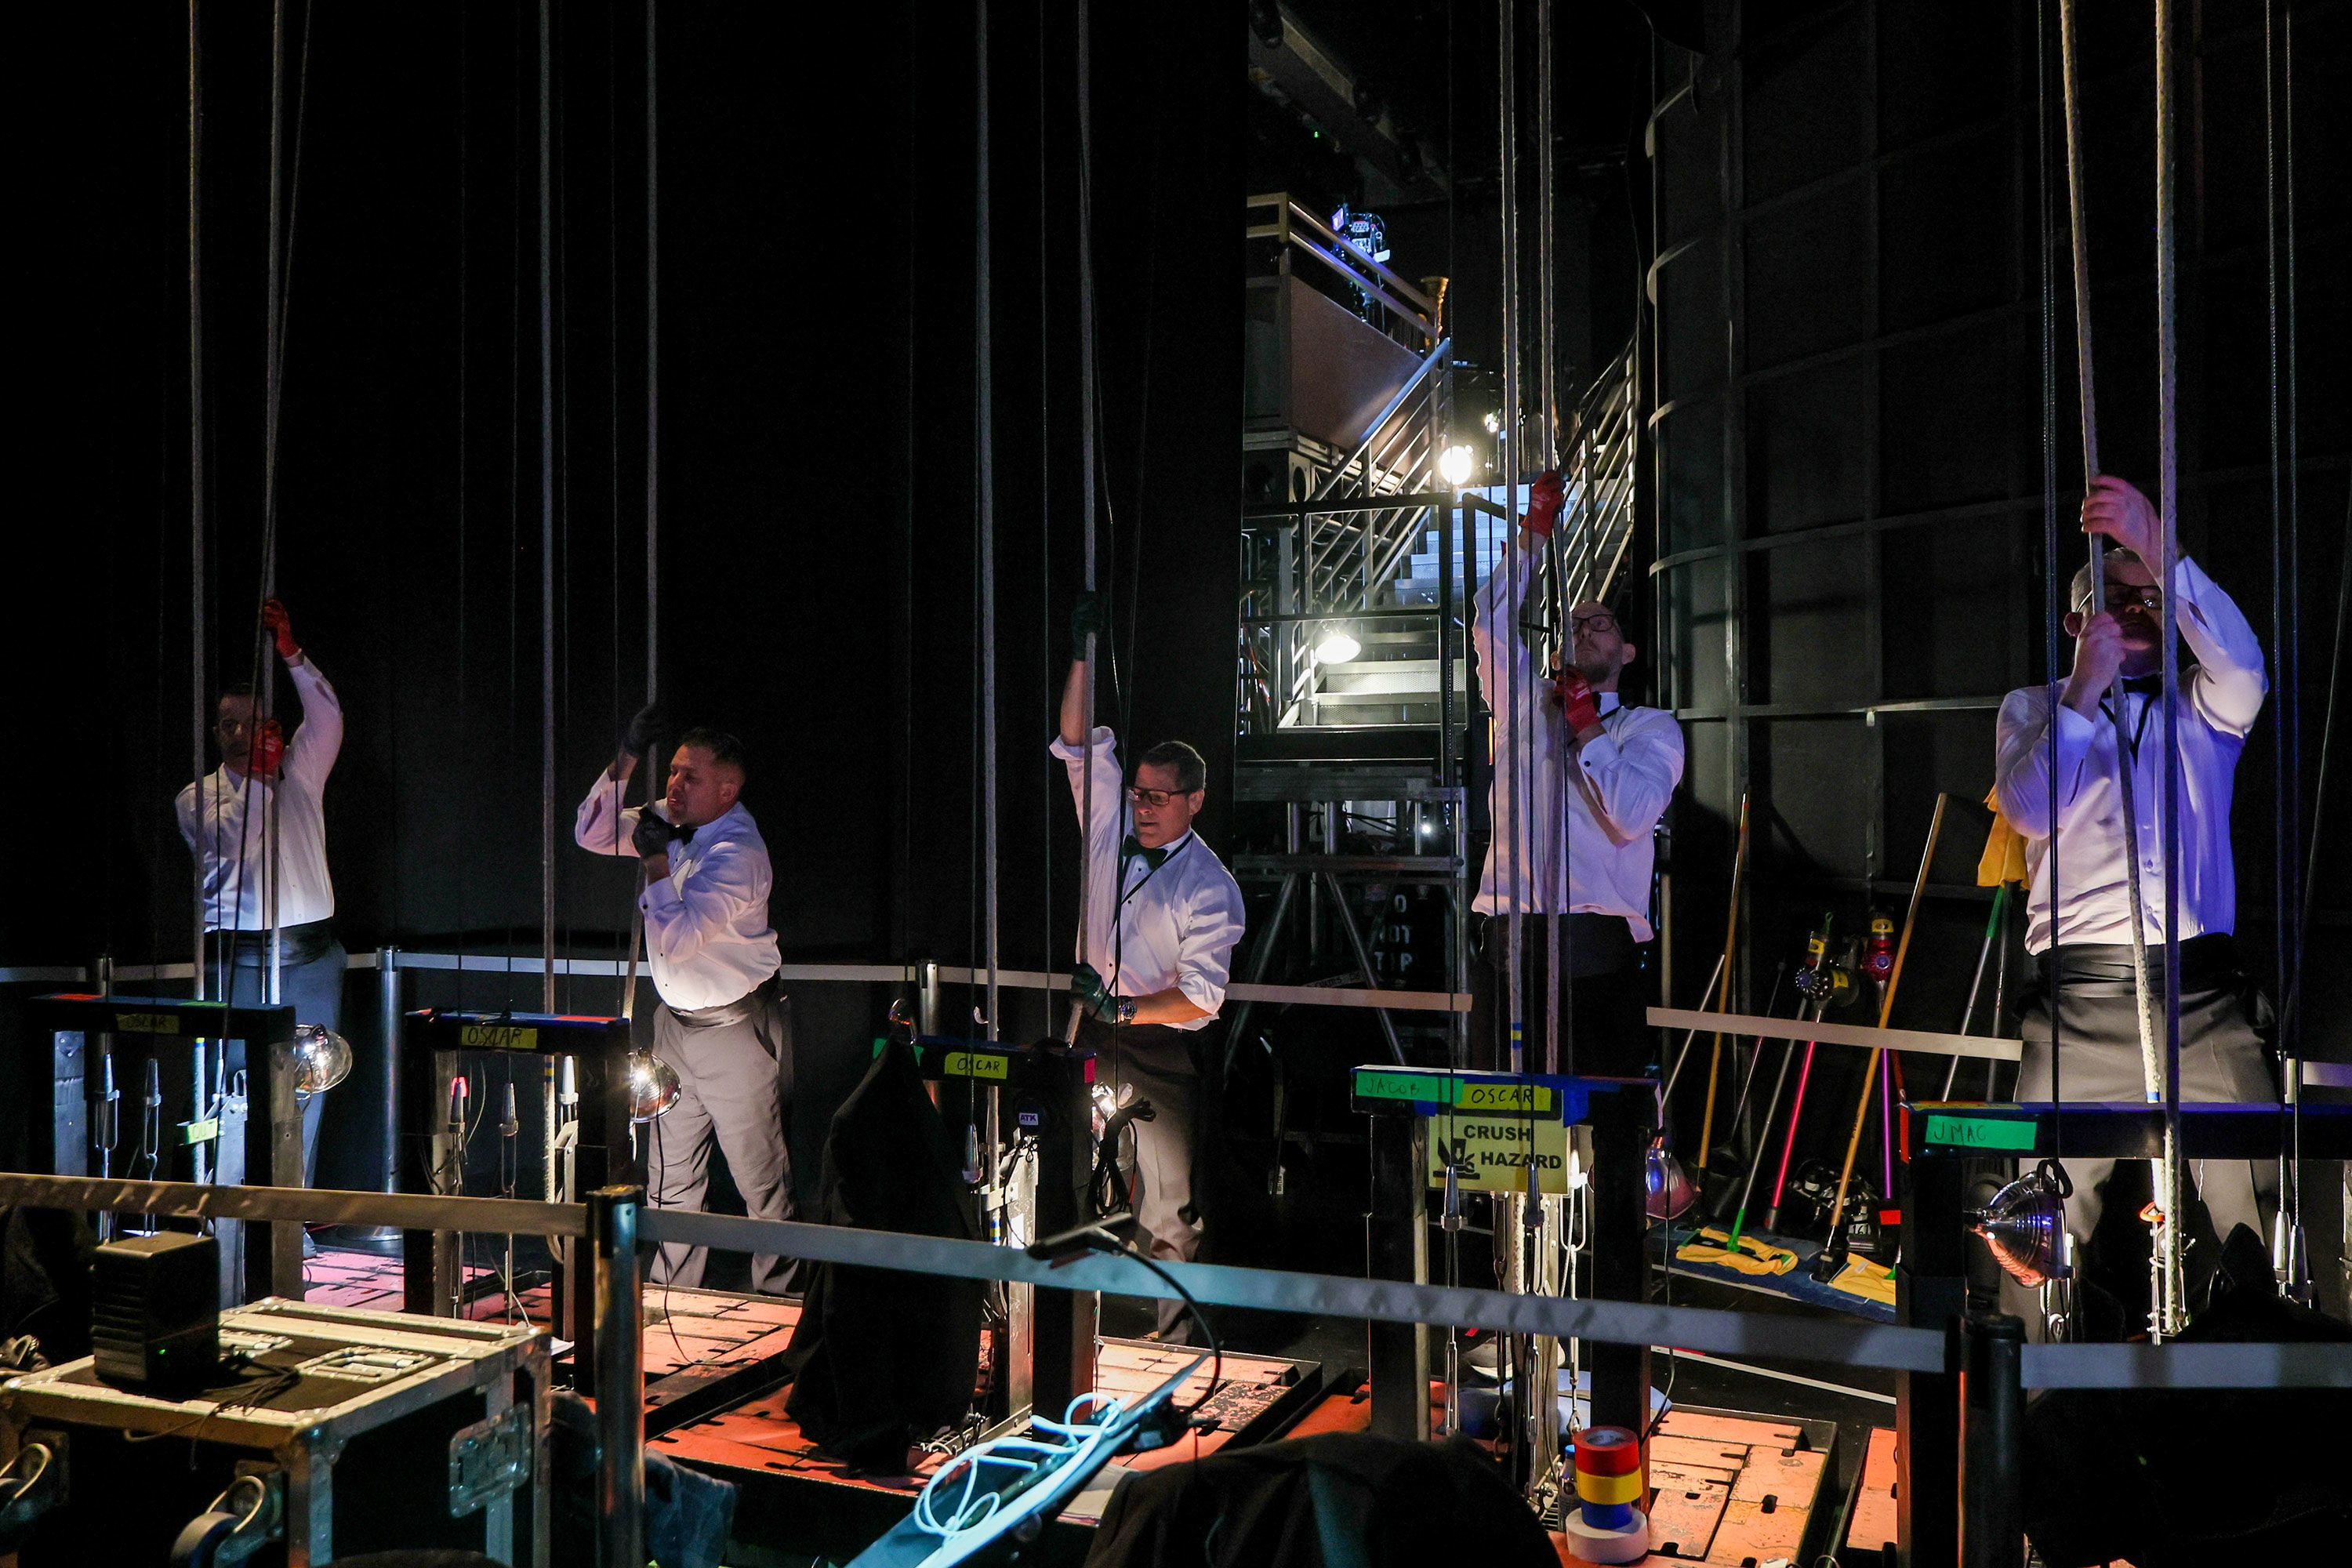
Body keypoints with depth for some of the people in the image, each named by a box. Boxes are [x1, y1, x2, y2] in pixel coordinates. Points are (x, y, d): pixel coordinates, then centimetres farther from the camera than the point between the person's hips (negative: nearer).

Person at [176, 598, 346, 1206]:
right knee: (239, 1087, -6)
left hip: (312, 954, 2)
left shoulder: (300, 773, 11)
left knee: (306, 1092, 4)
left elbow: (328, 716, -5)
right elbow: (226, 837, -12)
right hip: (240, 956, -2)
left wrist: (290, 653, -16)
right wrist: (259, 778, -20)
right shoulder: (197, 797, 7)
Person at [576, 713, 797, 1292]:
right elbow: (592, 834, 5)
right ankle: (668, 1292, 26)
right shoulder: (672, 821, 3)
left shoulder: (738, 852, -22)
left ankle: (776, 1301, 10)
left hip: (735, 1028, -8)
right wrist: (625, 763, -6)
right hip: (677, 1020, 8)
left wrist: (656, 860, -20)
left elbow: (678, 938, -27)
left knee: (760, 1177, -1)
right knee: (671, 1174, 15)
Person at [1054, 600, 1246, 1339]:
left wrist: (1125, 1009, -23)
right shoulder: (1111, 828, 7)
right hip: (1093, 1038, 5)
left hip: (1161, 1050, -5)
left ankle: (1173, 1345, 9)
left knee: (1168, 1206, 0)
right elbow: (1080, 747, 7)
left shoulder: (1210, 884, -9)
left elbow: (1203, 995, -14)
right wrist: (1084, 651, 0)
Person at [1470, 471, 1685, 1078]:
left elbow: (1631, 818, -4)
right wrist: (1534, 530, 9)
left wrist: (1586, 728, 1)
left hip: (1593, 941, -2)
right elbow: (1494, 622, 9)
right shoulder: (1525, 703, 22)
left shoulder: (1652, 727, 13)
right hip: (1505, 936, 3)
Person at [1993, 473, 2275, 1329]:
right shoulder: (2034, 707, 15)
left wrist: (2159, 550, -19)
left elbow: (2241, 665, -9)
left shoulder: (2201, 706, 16)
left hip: (2204, 993, 1)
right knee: (2047, 1220, -3)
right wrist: (2086, 686, -4)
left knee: (2264, 1217, -4)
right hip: (2078, 1002, -1)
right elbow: (2030, 810, -3)